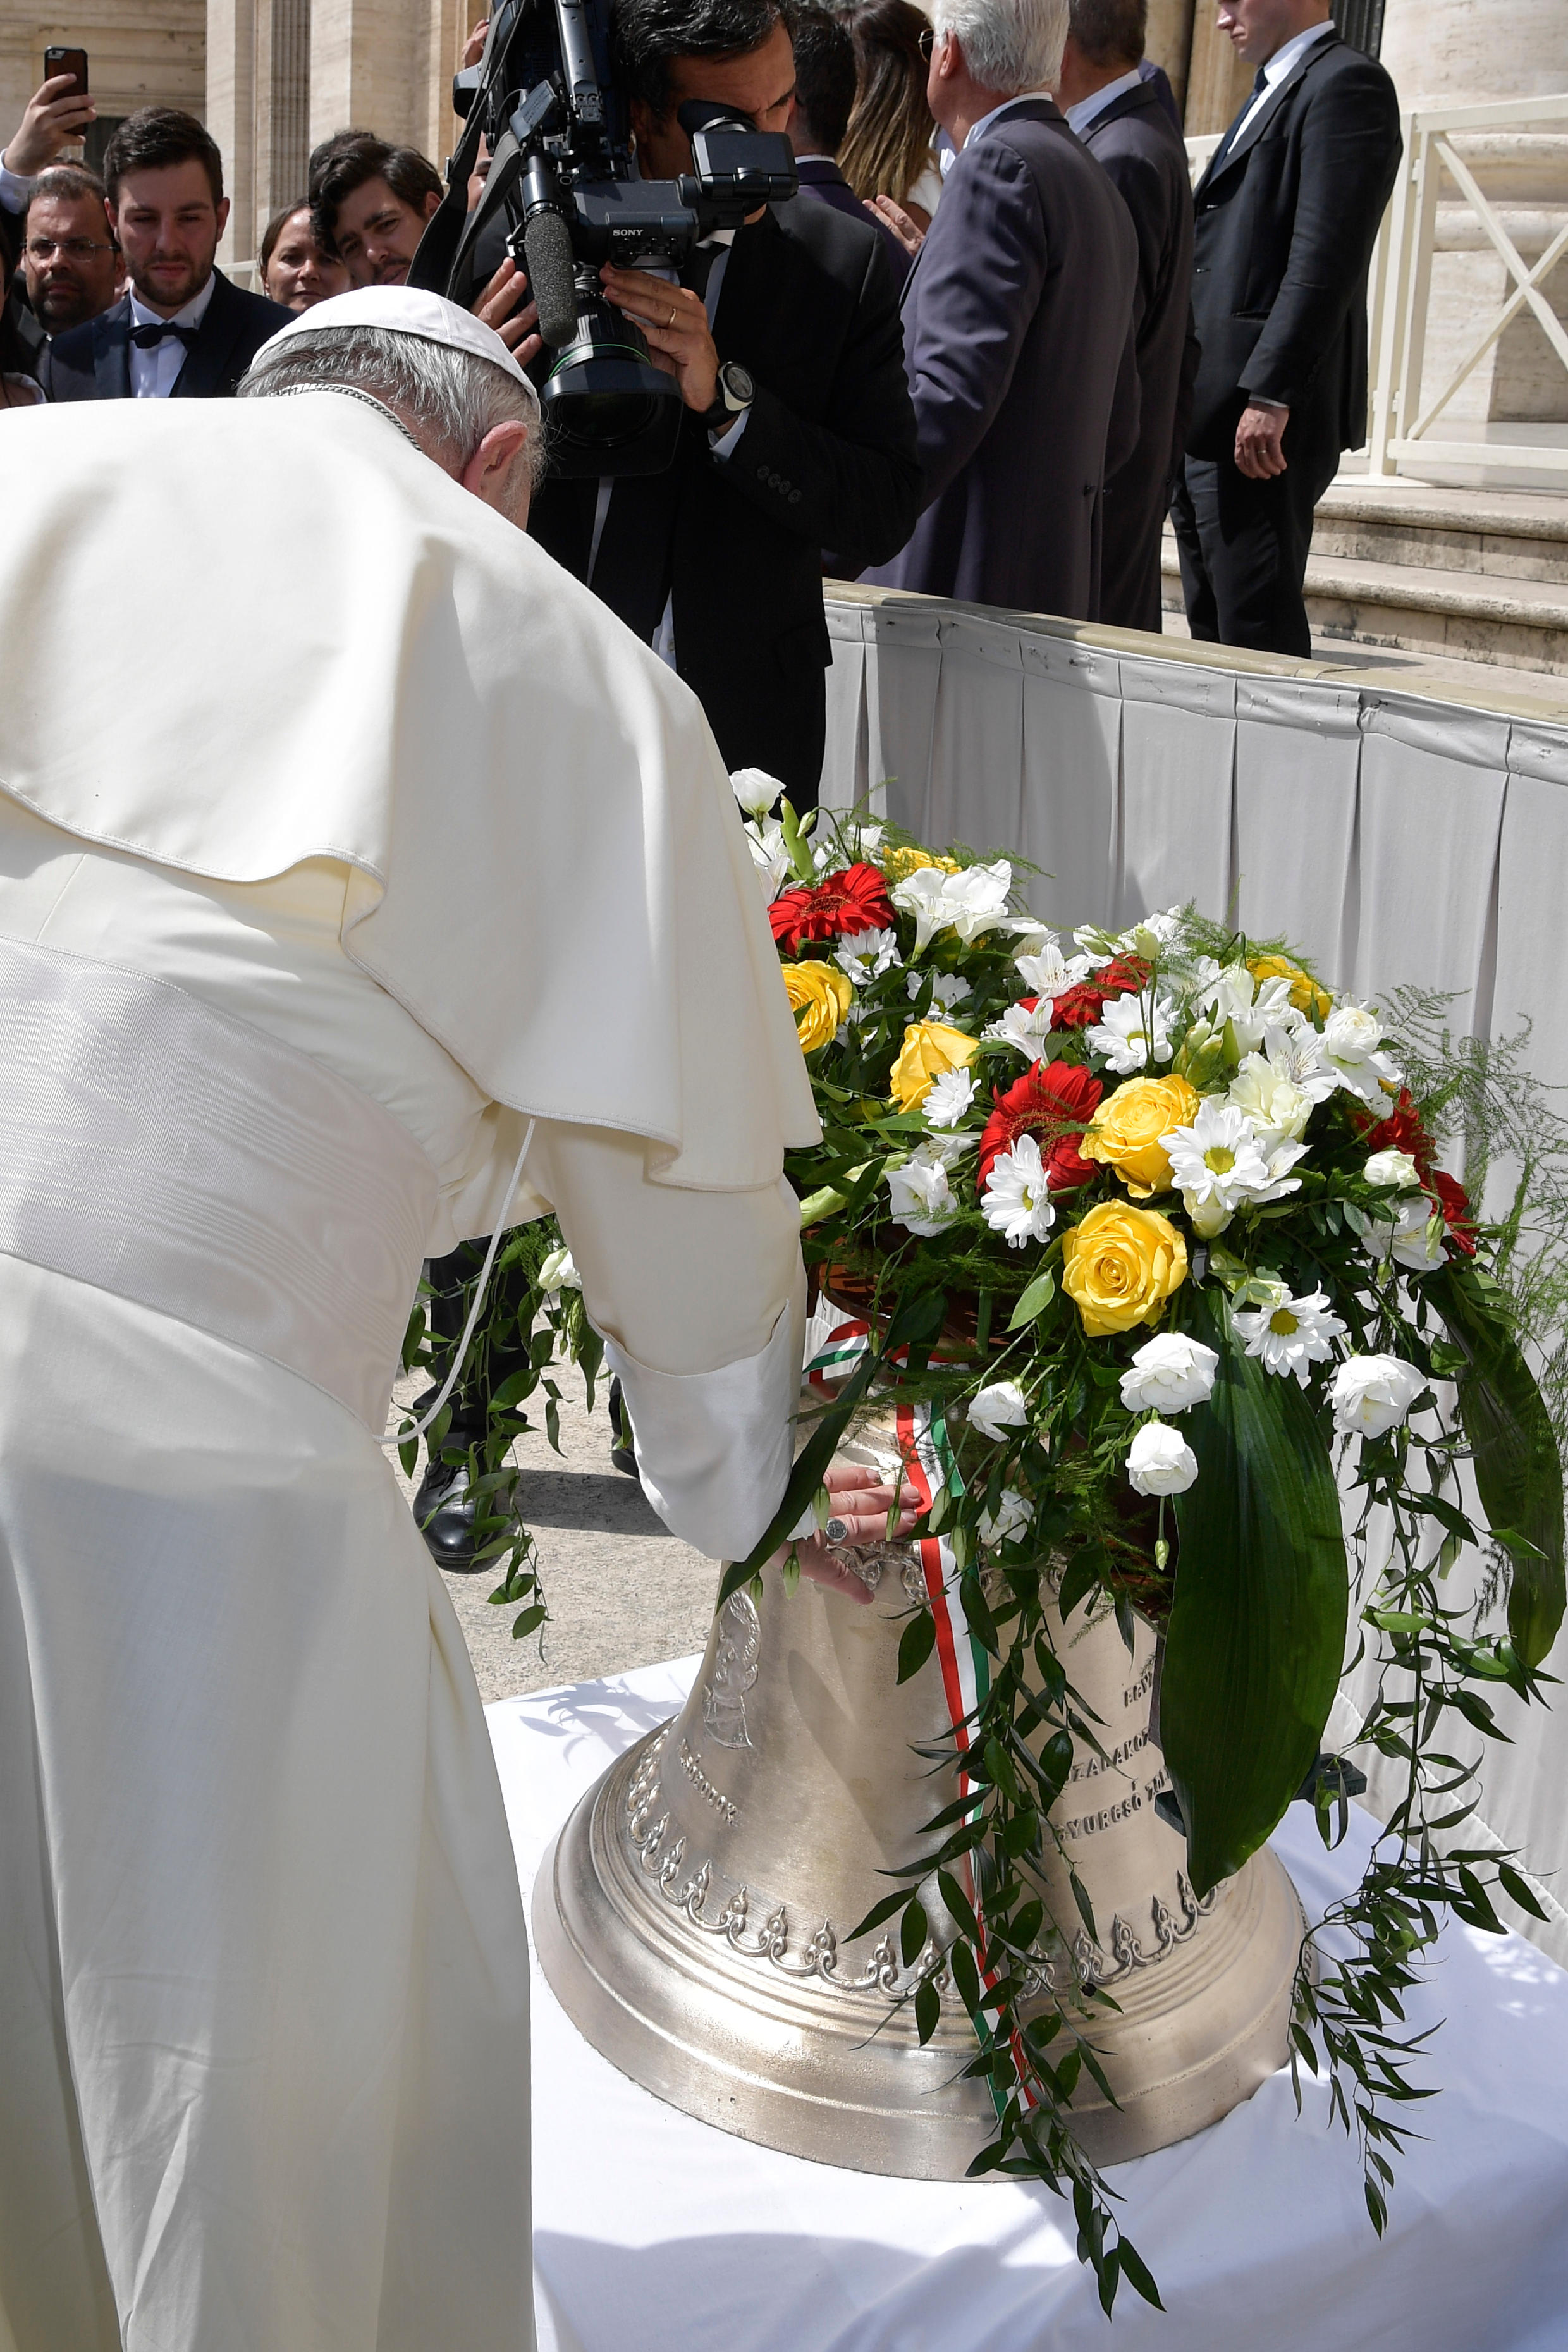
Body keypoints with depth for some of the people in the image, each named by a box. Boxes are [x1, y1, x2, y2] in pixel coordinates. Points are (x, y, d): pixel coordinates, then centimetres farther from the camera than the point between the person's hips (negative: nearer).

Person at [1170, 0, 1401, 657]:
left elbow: (1326, 258, -17)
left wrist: (1270, 397, -23)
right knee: (1212, 628, 11)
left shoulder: (1345, 83, -6)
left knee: (1258, 628, -9)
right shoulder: (1271, 95, 25)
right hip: (1202, 423, 10)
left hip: (1258, 427, -10)